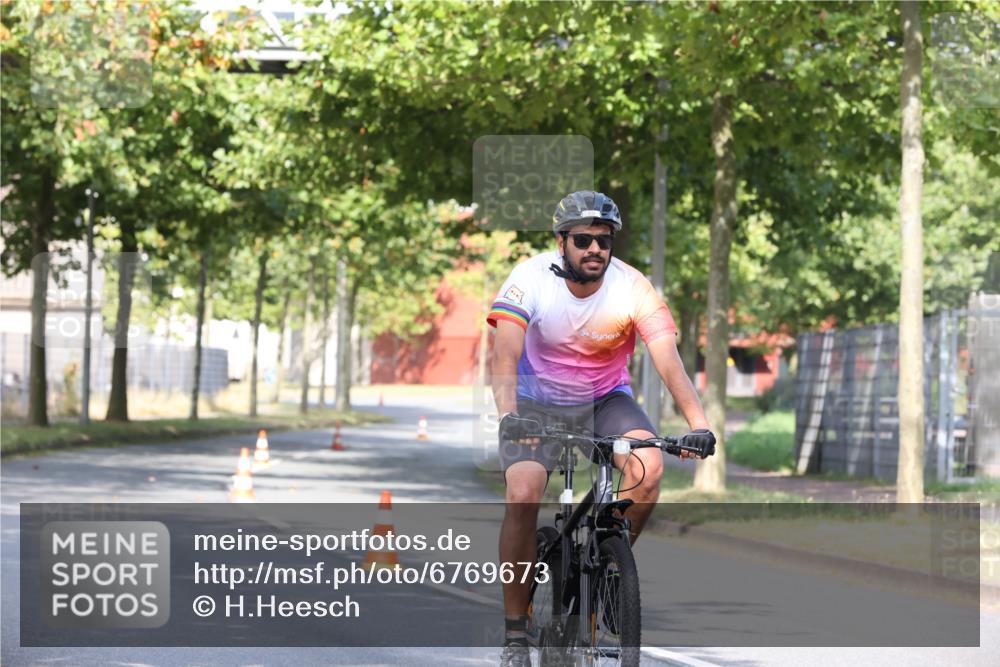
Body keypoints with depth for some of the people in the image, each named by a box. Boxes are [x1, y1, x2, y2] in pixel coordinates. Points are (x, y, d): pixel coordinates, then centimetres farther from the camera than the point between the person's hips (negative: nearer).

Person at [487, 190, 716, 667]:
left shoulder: (633, 290, -20)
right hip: (537, 402, -1)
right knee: (523, 496, -23)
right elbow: (505, 356, -34)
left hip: (605, 399, 1)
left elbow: (669, 362, -29)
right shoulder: (531, 280, -23)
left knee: (649, 468, -27)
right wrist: (507, 415, -53)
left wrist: (698, 424, -45)